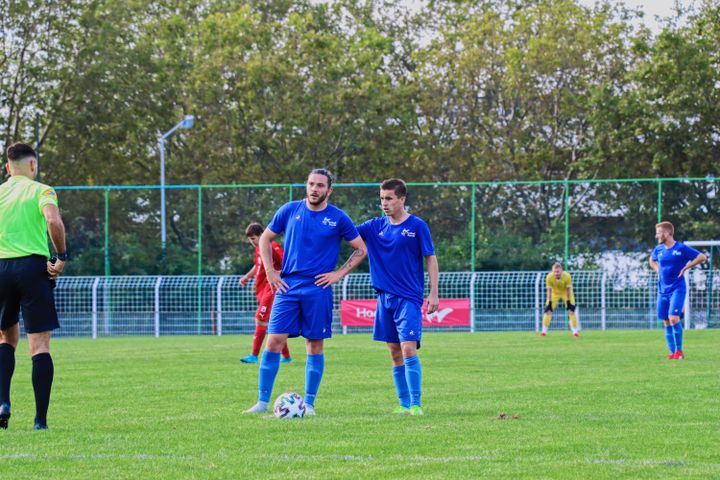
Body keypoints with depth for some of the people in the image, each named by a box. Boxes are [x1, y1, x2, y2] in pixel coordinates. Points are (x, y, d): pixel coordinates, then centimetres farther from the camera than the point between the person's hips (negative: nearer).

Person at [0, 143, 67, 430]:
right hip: (33, 266, -3)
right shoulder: (41, 191, 1)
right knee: (40, 345, -1)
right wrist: (61, 257, -8)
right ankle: (41, 419, -5)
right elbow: (53, 222, -18)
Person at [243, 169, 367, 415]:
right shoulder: (290, 210, 5)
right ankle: (262, 402, 1)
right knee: (274, 341, -5)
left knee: (315, 346, 2)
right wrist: (270, 271, 6)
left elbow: (361, 250, 7)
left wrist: (339, 274, -2)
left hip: (318, 290, -1)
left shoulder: (338, 218, 0)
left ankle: (309, 403, 11)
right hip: (287, 286, 1)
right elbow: (265, 238, 15)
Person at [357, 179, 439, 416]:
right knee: (395, 353, 7)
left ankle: (415, 404, -13)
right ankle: (404, 404, 13)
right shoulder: (375, 226, 8)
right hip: (385, 298, 5)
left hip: (409, 298, -5)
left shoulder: (417, 226, -4)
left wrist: (434, 294, -6)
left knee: (408, 349, -15)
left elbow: (430, 259, -1)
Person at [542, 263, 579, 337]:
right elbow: (549, 290, -21)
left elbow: (568, 289, -22)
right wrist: (549, 302, -22)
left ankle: (575, 331, -3)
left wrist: (568, 301, -20)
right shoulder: (549, 277, -31)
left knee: (571, 311, -12)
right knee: (548, 310, -10)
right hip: (555, 293, 1)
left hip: (565, 293, -1)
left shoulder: (567, 276, -33)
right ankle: (544, 331, 1)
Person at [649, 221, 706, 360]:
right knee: (666, 322, 4)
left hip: (677, 289, -6)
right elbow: (652, 260, 31)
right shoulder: (658, 249, 8)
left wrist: (685, 268, -10)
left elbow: (702, 257, -8)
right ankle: (672, 352, 11)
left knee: (673, 318, -19)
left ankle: (679, 350, -8)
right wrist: (658, 270, 12)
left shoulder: (681, 248, -8)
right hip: (663, 290, 6)